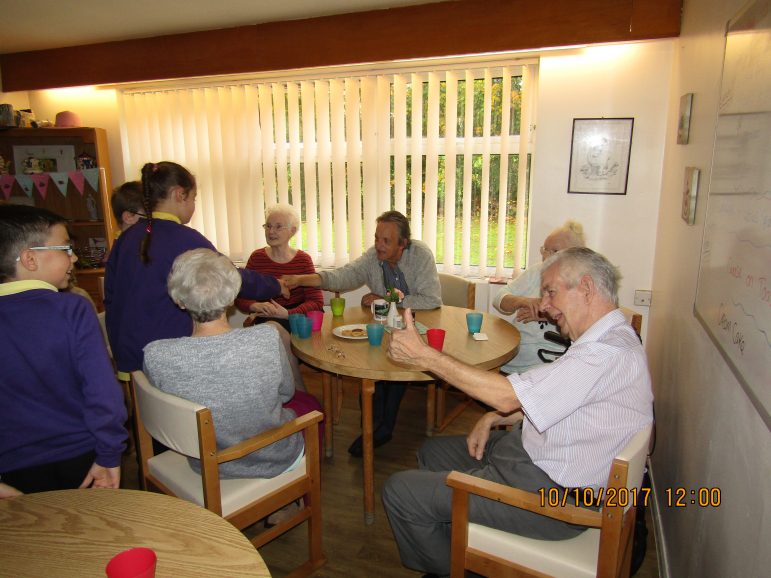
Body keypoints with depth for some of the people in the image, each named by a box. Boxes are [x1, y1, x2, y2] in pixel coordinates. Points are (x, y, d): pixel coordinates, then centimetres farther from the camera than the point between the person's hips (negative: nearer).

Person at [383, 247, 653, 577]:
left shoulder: (609, 352, -26)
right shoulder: (608, 339, 9)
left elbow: (508, 396, -28)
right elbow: (540, 399, 16)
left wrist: (425, 356, -24)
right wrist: (492, 419, 2)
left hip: (550, 494, -11)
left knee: (400, 491, -9)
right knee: (431, 453, 22)